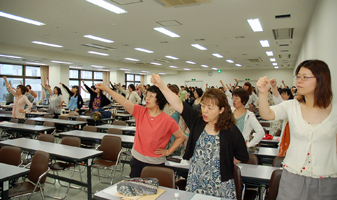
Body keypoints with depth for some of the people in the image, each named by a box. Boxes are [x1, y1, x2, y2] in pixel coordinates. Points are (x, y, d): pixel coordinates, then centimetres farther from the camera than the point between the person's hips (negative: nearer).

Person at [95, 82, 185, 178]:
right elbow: (124, 101, -14)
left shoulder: (167, 120, -11)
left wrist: (168, 152, -5)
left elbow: (181, 137, -2)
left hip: (156, 163, -3)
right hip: (137, 160, 3)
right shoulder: (140, 111, -3)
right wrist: (106, 89, -24)